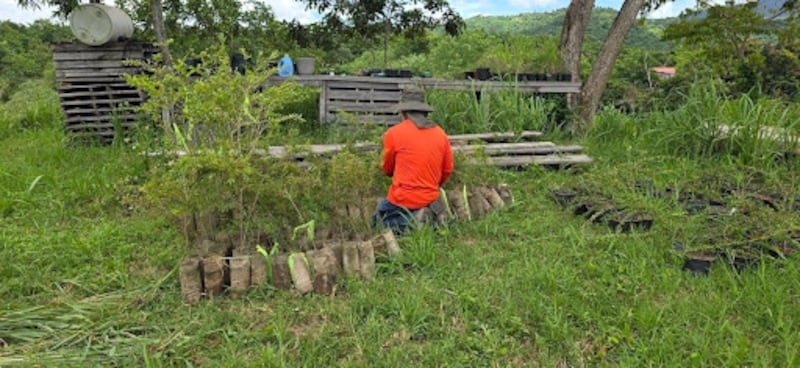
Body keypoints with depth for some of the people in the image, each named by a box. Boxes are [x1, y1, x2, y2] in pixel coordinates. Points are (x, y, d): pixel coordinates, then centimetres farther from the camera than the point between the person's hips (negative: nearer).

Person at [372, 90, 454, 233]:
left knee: (378, 220, 17)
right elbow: (447, 169, 10)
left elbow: (387, 169, 5)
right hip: (430, 199, 5)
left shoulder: (393, 133, -9)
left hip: (402, 199, -5)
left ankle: (412, 221, -10)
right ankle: (429, 216, -2)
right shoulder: (441, 134, 1)